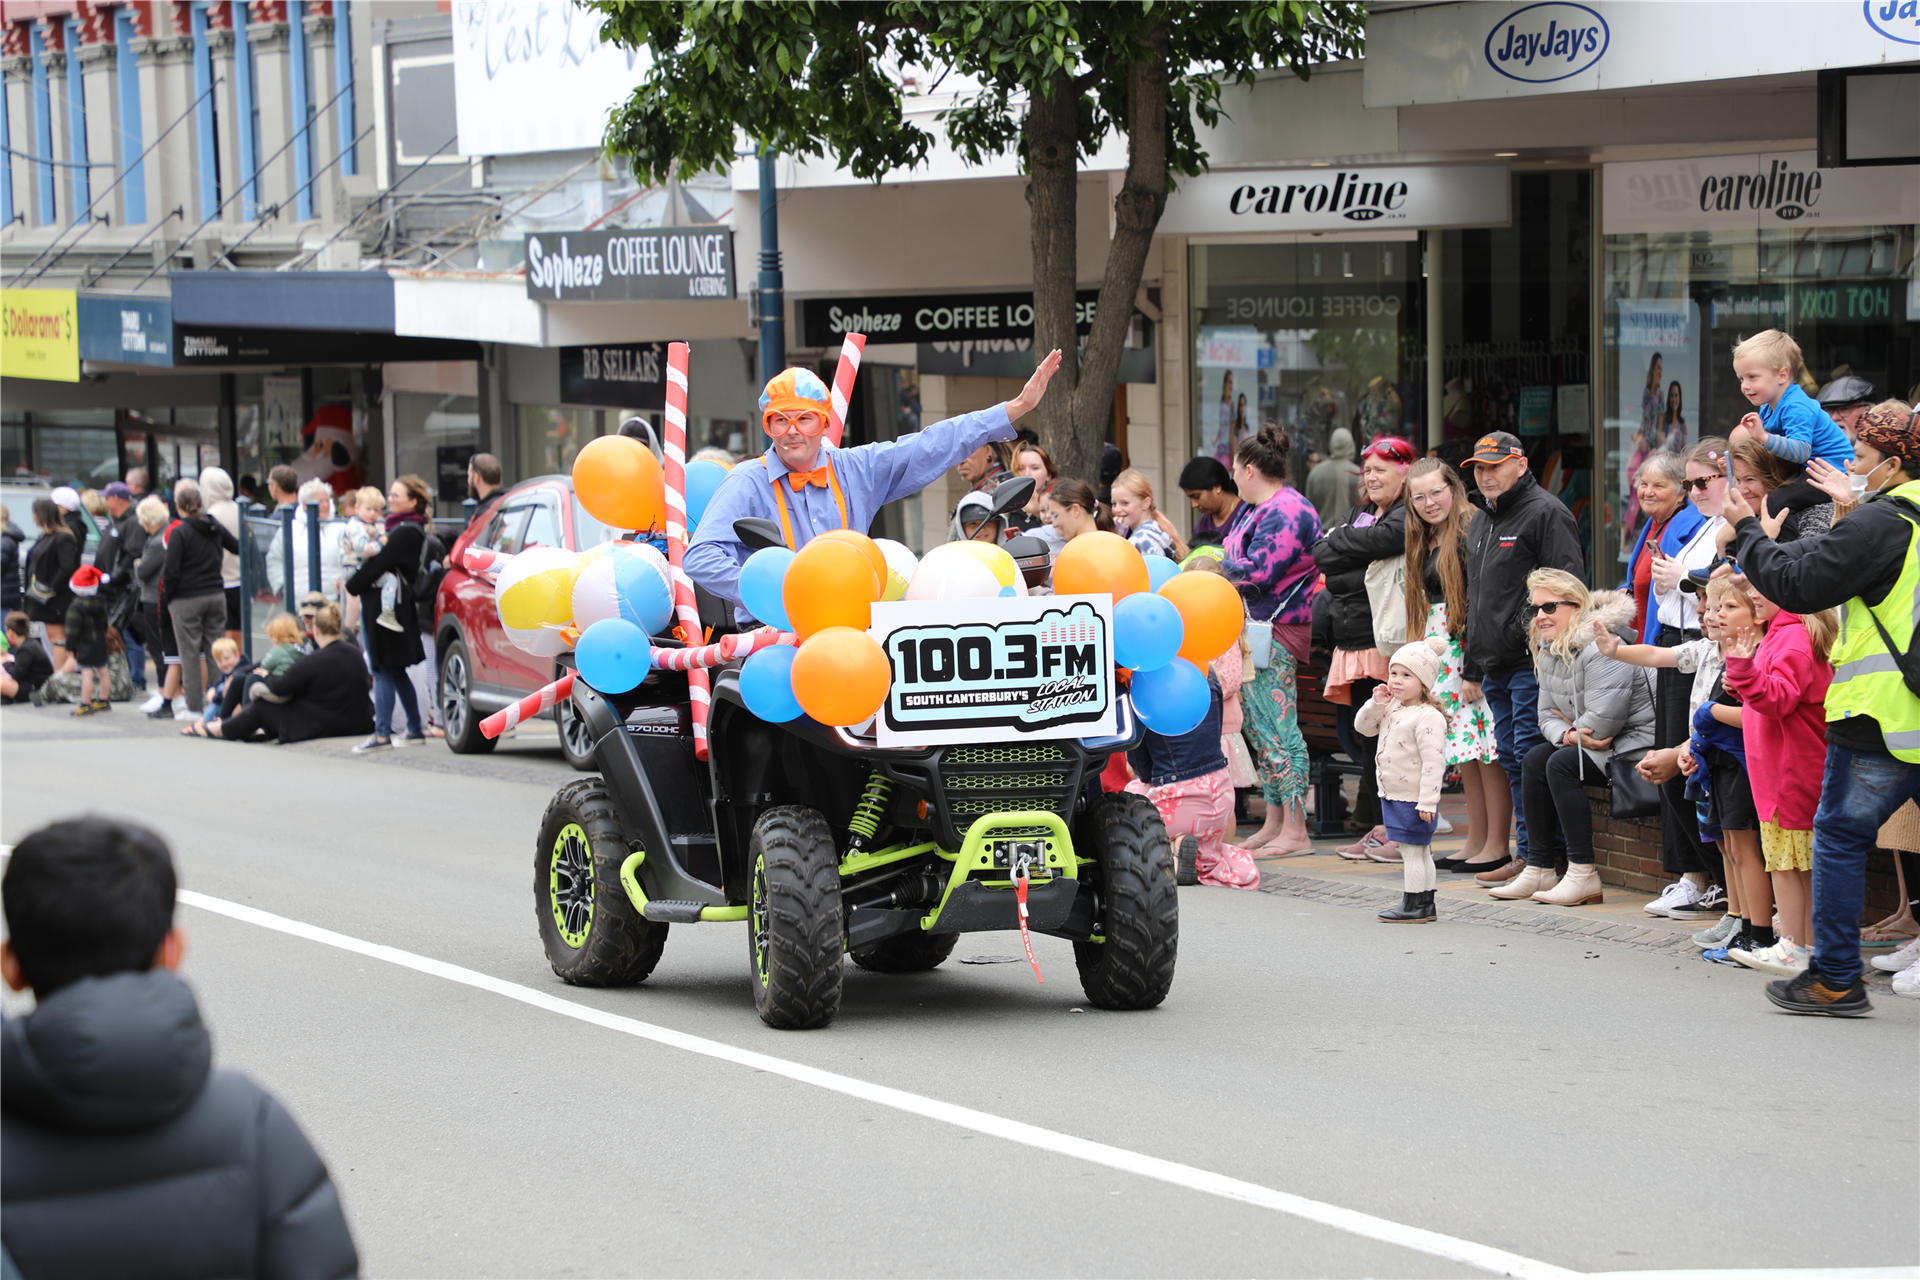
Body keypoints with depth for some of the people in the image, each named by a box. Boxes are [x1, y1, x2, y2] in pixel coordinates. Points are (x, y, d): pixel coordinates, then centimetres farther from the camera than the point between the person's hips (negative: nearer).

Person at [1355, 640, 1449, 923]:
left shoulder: (1428, 717, -20)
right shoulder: (1391, 708, 9)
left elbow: (1433, 761, -22)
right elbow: (1363, 727, 18)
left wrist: (1427, 801, -25)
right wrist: (1375, 705, -1)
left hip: (1414, 800, -9)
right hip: (1393, 795, 9)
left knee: (1412, 851, -4)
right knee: (1419, 852, 16)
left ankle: (1414, 906, 2)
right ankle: (1425, 905, 23)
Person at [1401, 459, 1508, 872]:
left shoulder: (1472, 529, -12)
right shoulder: (1424, 541, 16)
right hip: (1440, 651, 9)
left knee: (1486, 747, -7)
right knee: (1466, 748, 11)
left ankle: (1497, 845, -4)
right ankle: (1475, 842, 16)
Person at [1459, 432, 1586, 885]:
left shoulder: (1546, 514, -7)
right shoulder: (1480, 525, 22)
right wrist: (1471, 668, 25)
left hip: (1532, 664, -9)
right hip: (1495, 668, 9)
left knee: (1530, 757, -9)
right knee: (1511, 761, 9)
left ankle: (1535, 855, -7)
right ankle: (1527, 852, 13)